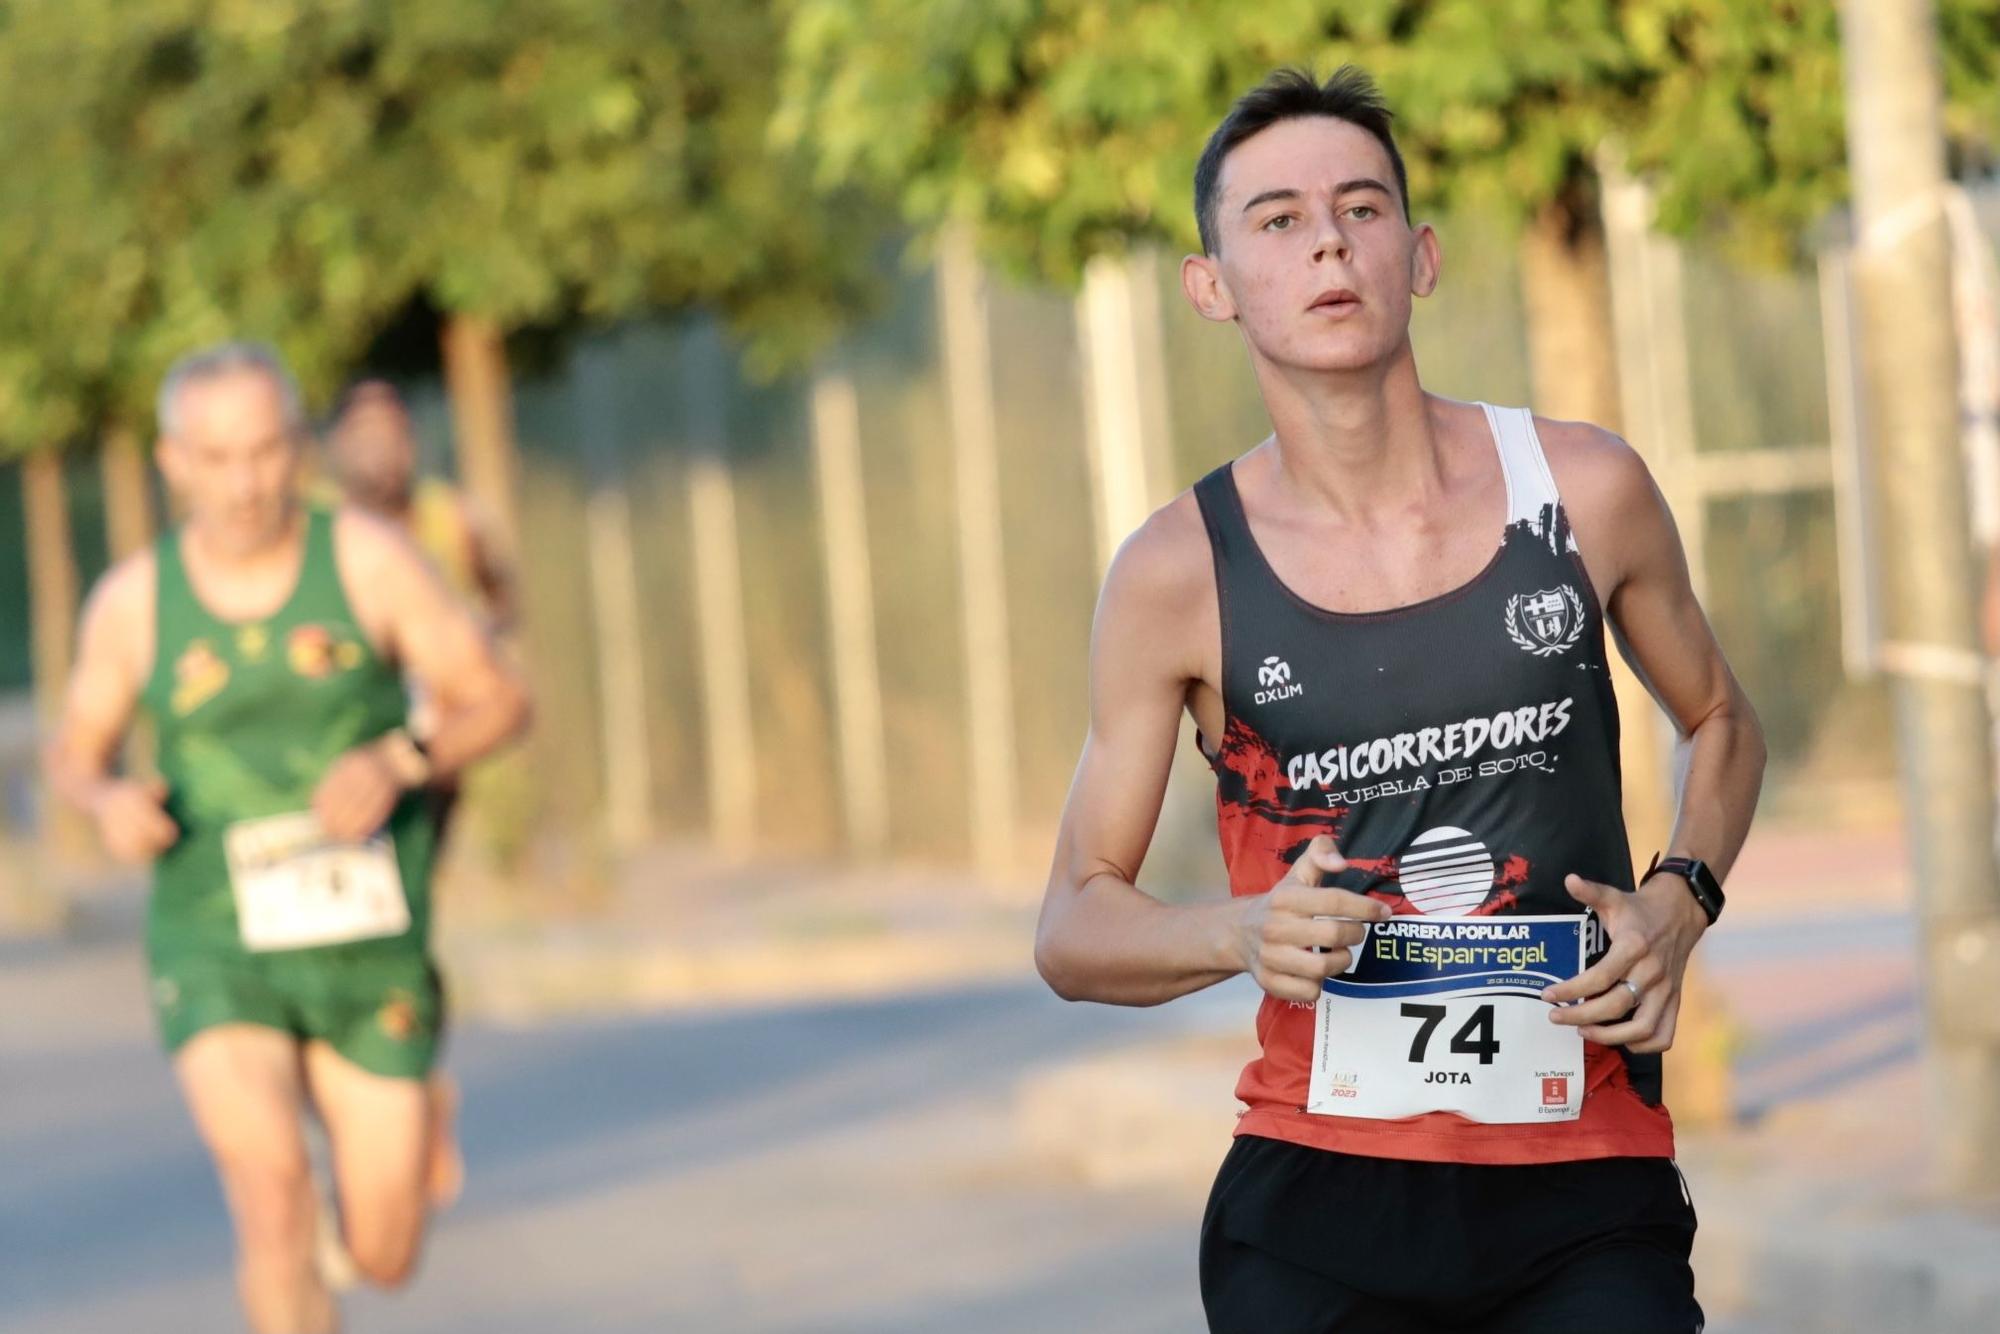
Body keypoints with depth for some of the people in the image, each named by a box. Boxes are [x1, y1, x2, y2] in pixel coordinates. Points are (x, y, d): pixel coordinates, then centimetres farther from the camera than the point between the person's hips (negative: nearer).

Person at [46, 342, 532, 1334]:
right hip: (217, 955, -1)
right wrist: (108, 801, -13)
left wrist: (396, 765, -21)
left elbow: (498, 702, -2)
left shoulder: (366, 556, -8)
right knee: (274, 1194, -25)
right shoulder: (134, 600, -5)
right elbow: (75, 756, 11)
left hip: (368, 948, 1)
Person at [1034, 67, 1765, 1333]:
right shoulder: (1180, 574, -3)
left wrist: (1681, 901, 0)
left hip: (1587, 1192, 1)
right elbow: (1074, 927, 3)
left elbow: (1721, 723, 19)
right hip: (1320, 1198, 0)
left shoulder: (1585, 491, 0)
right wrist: (1242, 934, -17)